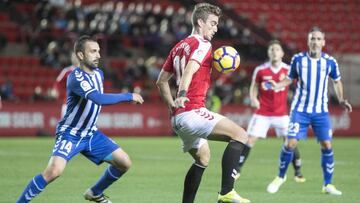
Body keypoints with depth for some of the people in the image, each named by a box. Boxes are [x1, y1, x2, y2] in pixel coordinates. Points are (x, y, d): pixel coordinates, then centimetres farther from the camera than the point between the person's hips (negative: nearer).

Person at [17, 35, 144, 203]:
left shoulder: (98, 73, 3)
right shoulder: (76, 78, -24)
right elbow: (100, 99, -38)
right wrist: (129, 97, -30)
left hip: (90, 134, 8)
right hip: (69, 135, -8)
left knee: (124, 163, 3)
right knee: (54, 171, -28)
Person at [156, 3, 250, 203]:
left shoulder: (179, 46, 20)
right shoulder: (202, 44, -6)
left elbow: (161, 81, 24)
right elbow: (189, 70, -25)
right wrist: (182, 94, -40)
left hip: (178, 117, 10)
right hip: (192, 112, -10)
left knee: (203, 158, 25)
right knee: (240, 135, -16)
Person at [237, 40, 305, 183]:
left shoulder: (288, 70, -4)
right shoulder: (260, 70, -4)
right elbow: (254, 86, 7)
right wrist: (253, 99, -12)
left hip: (281, 113, 0)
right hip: (262, 113, 0)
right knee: (250, 141, -5)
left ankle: (298, 173, 8)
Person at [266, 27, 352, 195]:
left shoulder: (330, 62, -3)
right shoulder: (298, 59, -5)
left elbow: (337, 81, 13)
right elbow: (289, 79, 6)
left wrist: (341, 100, 2)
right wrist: (277, 85, -13)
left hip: (321, 112, 1)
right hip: (300, 110, -1)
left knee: (327, 145, -6)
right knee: (290, 143, -9)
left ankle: (328, 184, 8)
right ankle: (280, 177, 14)